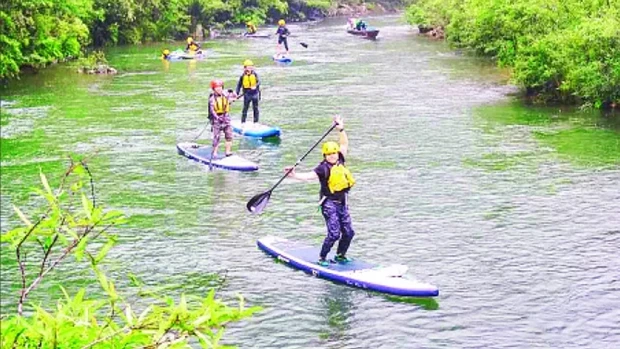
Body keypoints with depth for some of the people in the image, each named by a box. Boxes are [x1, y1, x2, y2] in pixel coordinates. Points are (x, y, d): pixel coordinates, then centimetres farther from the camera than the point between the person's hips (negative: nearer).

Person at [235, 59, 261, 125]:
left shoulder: (255, 74, -3)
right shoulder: (243, 76, -2)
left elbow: (258, 82, -14)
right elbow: (239, 84, 4)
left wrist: (255, 86, -34)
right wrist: (237, 93, -3)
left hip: (255, 93, 1)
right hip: (247, 94, -1)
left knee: (255, 108, 8)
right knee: (245, 108, 2)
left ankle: (256, 121, 18)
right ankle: (243, 122, 9)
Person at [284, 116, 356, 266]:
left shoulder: (340, 161, 7)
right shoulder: (324, 168, -13)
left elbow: (344, 144, 16)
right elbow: (310, 175, -26)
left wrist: (341, 129, 9)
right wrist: (295, 175, -40)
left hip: (342, 203, 7)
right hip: (329, 203, -7)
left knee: (348, 232, 8)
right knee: (334, 233, -13)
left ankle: (340, 256, 28)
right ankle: (321, 258, 2)